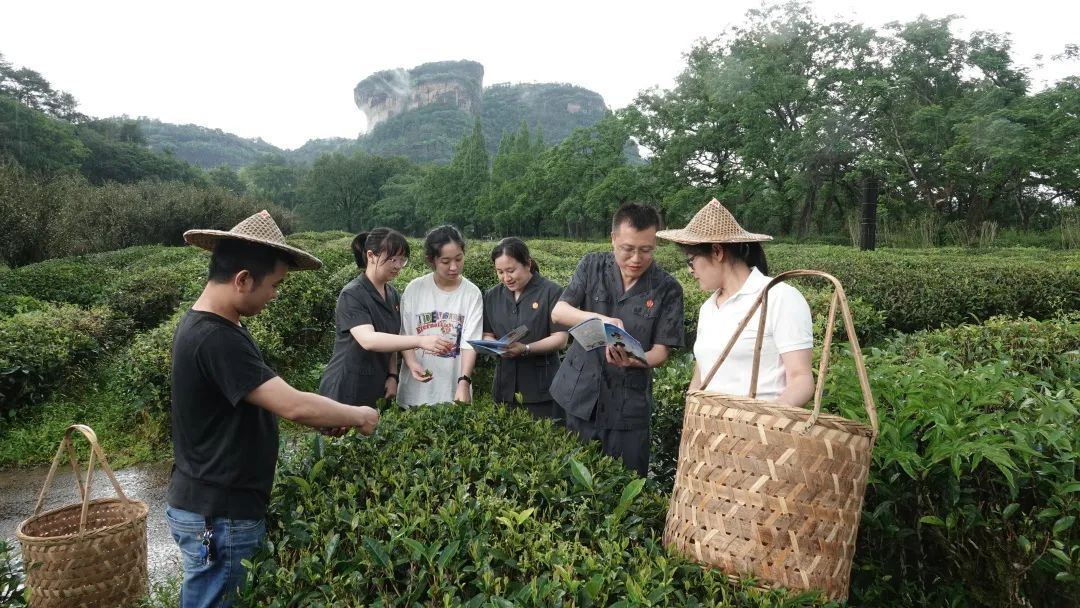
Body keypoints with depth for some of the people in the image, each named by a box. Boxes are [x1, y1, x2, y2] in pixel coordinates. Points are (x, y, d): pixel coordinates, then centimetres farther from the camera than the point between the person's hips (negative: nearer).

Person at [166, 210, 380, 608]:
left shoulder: (213, 326, 7)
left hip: (215, 505, 10)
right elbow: (293, 405, -29)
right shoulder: (215, 339, -27)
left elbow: (267, 398, 12)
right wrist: (357, 417, -13)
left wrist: (325, 420, 1)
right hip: (217, 516, -10)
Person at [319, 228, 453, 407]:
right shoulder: (352, 295, -17)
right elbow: (368, 340, -31)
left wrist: (392, 375, 1)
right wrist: (420, 341, -40)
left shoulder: (392, 294, 6)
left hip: (376, 391, 7)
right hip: (346, 392, -7)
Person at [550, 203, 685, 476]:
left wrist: (633, 360, -30)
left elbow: (660, 352, -7)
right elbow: (558, 312, -8)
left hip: (628, 405, -2)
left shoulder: (668, 289, -7)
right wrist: (600, 319, -27)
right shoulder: (592, 266, -1)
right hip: (579, 395, 2)